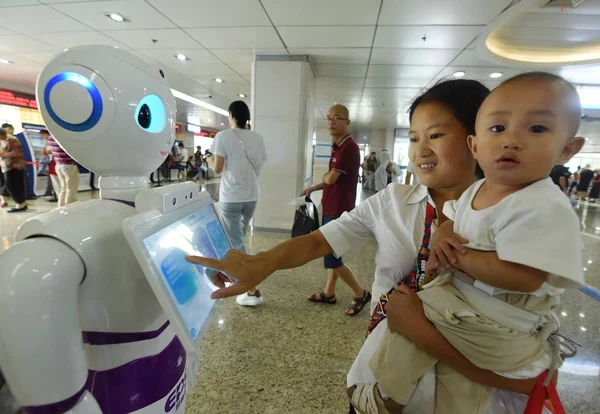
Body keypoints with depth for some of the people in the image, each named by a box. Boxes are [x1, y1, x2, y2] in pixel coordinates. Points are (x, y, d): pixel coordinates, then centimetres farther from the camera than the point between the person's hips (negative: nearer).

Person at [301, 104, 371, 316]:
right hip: (331, 208, 10)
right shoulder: (337, 146, 13)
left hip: (339, 211, -10)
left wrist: (324, 176, 1)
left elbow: (331, 178, -21)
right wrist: (312, 188, 14)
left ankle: (361, 293, 14)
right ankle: (329, 293, 31)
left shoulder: (349, 147, -19)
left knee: (332, 258, -4)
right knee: (331, 252, 17)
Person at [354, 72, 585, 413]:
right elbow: (454, 219, 17)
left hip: (497, 326, -7)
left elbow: (523, 277, -33)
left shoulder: (546, 208, -26)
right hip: (456, 294, 7)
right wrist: (443, 236, -7)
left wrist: (456, 255, -23)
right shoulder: (475, 190, 0)